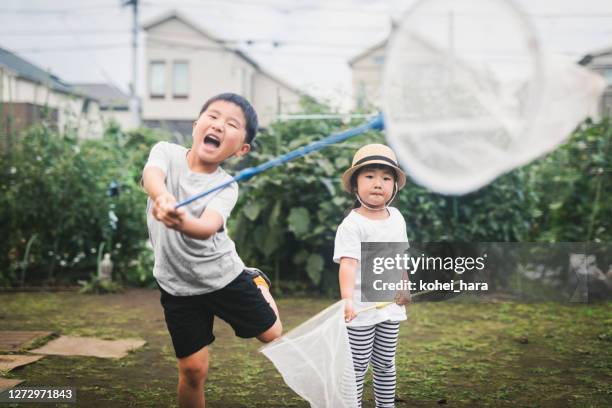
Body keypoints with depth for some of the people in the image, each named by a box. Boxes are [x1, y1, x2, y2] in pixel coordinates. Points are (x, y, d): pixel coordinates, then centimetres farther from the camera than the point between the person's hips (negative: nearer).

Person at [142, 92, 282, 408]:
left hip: (225, 275, 0)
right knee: (193, 369, 1)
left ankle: (257, 283, 43)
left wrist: (180, 221, -59)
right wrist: (162, 196, -59)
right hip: (178, 286, 0)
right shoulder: (167, 152, -11)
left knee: (273, 336, 14)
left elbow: (207, 228, -36)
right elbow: (152, 175, -35)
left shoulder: (226, 187, -16)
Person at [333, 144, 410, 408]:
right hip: (361, 310, -6)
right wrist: (347, 298, -41)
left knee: (386, 364, 18)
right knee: (358, 367, 2)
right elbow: (348, 263, -28)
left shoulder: (396, 217, 6)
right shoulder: (352, 225, -16)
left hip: (390, 307, 6)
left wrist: (403, 287, 22)